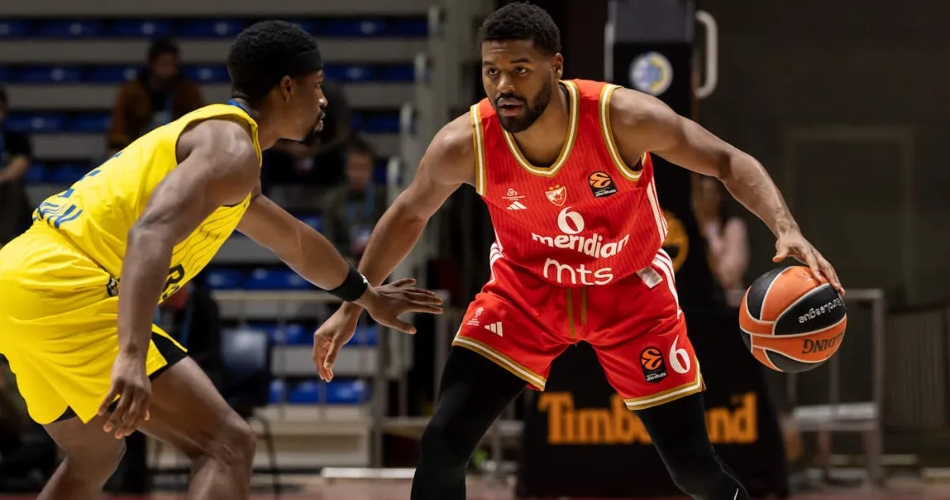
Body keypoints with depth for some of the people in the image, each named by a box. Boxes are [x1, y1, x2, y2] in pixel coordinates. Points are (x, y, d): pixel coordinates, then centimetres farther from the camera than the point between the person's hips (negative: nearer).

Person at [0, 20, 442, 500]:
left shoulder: (206, 135, 28)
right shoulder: (231, 148, -6)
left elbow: (294, 241, 45)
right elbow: (150, 234, -25)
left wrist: (369, 298, 59)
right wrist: (131, 356, -37)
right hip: (64, 287, -10)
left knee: (95, 457, 31)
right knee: (226, 445, -12)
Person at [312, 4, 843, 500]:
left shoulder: (624, 117, -30)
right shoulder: (465, 144, -24)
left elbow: (729, 162, -18)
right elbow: (409, 215, -3)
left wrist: (787, 229, -34)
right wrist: (352, 308, 0)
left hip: (630, 291, -1)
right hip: (525, 287, 1)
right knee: (443, 443, -14)